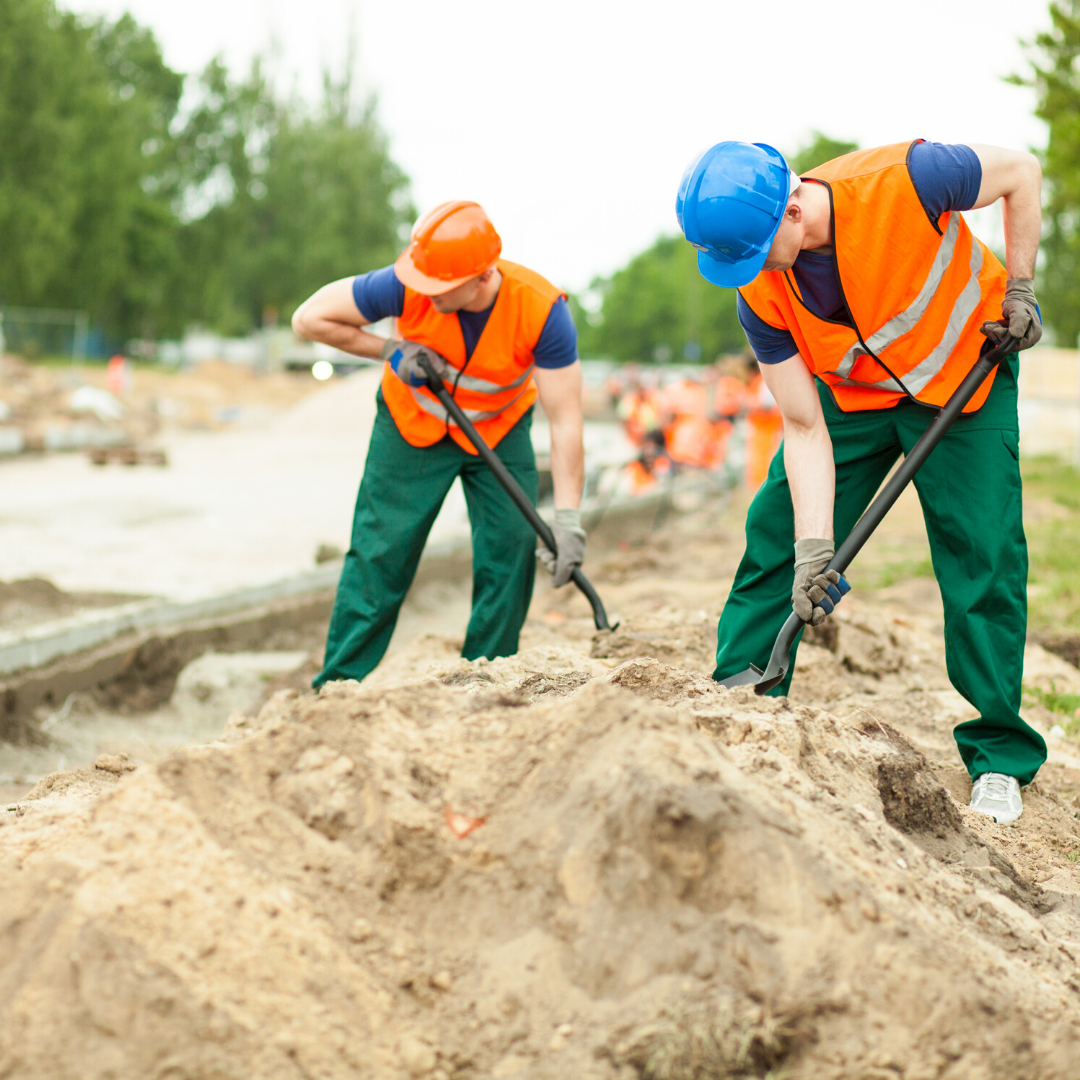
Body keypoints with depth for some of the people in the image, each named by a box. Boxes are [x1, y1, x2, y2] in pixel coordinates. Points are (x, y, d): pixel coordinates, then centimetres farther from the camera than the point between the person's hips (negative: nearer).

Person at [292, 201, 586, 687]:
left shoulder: (542, 310, -32)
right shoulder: (407, 286, -31)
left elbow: (565, 419, -30)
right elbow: (309, 317, -19)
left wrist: (567, 518, -36)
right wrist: (390, 349, -25)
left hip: (501, 432, 1)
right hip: (413, 426, 0)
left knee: (511, 550, -8)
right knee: (380, 552, -5)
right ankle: (338, 684, 4)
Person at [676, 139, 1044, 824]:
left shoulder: (903, 180, -35)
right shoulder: (760, 294, -22)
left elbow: (1022, 173, -15)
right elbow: (805, 428, -18)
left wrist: (1019, 291, -15)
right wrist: (813, 548, -25)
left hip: (966, 376, -3)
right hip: (852, 395, 3)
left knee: (984, 556, -11)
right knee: (777, 534, -4)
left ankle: (1001, 758, 0)